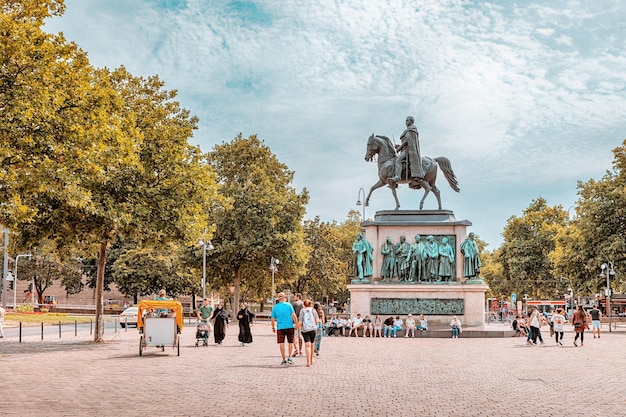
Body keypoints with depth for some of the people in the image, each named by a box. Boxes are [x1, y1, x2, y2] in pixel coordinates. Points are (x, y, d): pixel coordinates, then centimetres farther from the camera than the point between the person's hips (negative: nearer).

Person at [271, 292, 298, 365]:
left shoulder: (275, 307, 3)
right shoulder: (288, 305, -2)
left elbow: (273, 319, 5)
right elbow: (293, 315, -8)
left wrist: (273, 328, 16)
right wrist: (296, 324, -1)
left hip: (280, 327, 1)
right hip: (289, 326, -1)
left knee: (281, 343, 5)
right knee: (290, 342, 11)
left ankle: (284, 359, 5)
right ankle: (289, 358, 5)